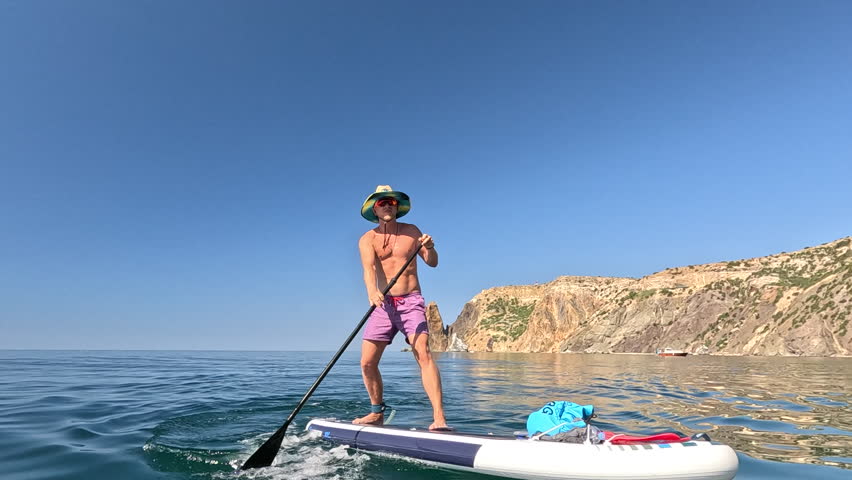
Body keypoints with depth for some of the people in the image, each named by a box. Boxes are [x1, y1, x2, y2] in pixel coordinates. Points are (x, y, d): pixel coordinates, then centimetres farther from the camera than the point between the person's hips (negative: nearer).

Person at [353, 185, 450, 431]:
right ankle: (377, 413, 21)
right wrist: (372, 291, -37)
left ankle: (439, 418, -20)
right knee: (367, 362, 0)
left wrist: (430, 248, -17)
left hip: (411, 302, -1)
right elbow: (368, 267, -16)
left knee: (423, 354, -19)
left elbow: (432, 263, 6)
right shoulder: (367, 239, 3)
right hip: (383, 304, 2)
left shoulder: (411, 231, 7)